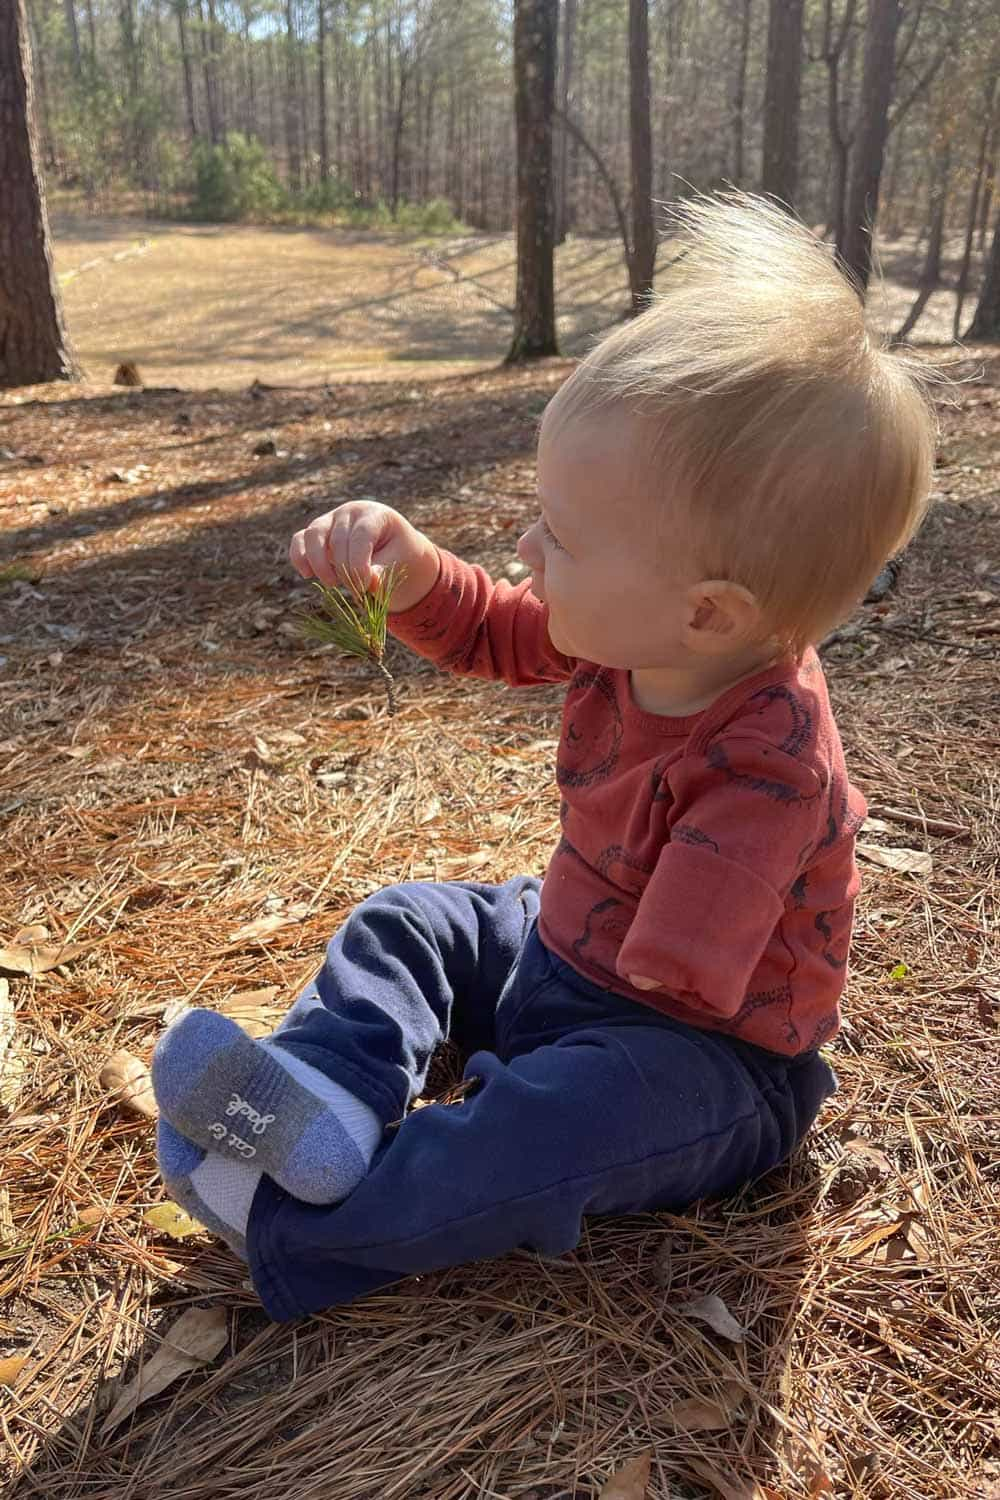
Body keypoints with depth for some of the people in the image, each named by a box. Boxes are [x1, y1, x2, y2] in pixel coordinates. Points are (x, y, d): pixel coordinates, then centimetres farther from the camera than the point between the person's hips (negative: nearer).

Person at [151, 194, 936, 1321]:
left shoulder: (764, 769, -35)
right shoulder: (627, 633, -11)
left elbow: (666, 986, -35)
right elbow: (487, 633, 4)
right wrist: (408, 566, -16)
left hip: (701, 1051, -8)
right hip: (568, 944, 9)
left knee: (570, 1117, -36)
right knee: (408, 920, 9)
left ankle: (291, 1229, -26)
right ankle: (330, 1093, -14)